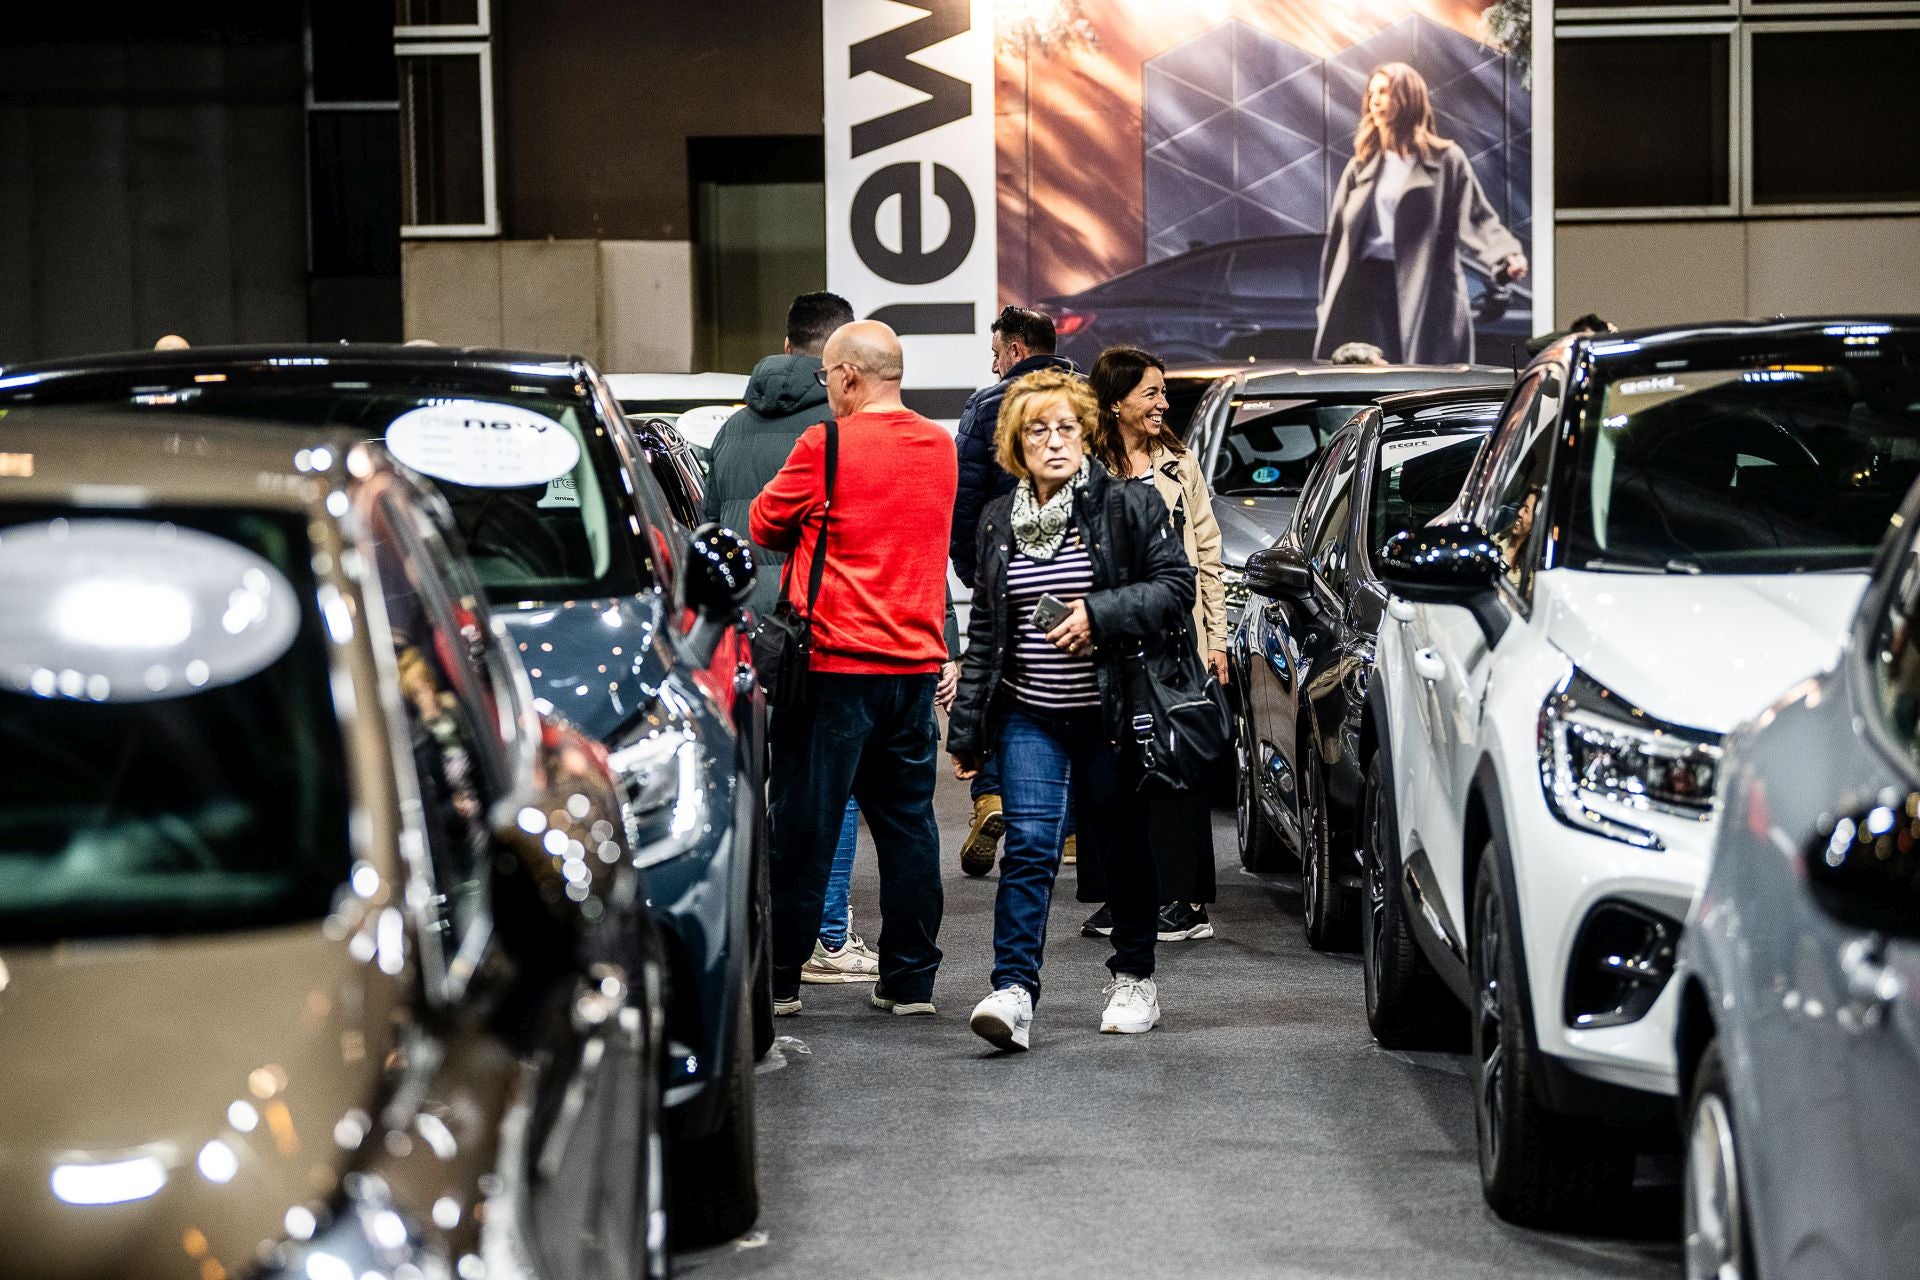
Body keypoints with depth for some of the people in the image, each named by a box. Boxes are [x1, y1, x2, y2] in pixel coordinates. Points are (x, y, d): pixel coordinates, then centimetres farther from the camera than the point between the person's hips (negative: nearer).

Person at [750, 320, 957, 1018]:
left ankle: (778, 979, 8)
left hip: (834, 664, -5)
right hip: (916, 664, 5)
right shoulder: (940, 449, 8)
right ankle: (910, 978, 11)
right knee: (907, 822, 10)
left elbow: (764, 523, -1)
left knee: (804, 826, 2)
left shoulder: (827, 446, -12)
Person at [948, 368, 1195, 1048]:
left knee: (1120, 849, 9)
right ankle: (1014, 992, -17)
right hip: (1029, 717, 2)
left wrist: (1099, 614, -21)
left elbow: (1175, 584, -7)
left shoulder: (1127, 506, -3)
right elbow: (984, 628, 13)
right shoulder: (999, 521, 9)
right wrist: (966, 729, 11)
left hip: (1109, 715, -2)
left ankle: (1135, 979, 26)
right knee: (1029, 845, -11)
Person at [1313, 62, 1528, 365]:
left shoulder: (1445, 161, 4)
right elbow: (1338, 236, 15)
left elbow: (1475, 218, -6)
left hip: (1425, 290, -3)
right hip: (1366, 286, 4)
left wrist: (1507, 256, -25)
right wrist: (1328, 303, 11)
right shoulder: (1362, 166, 16)